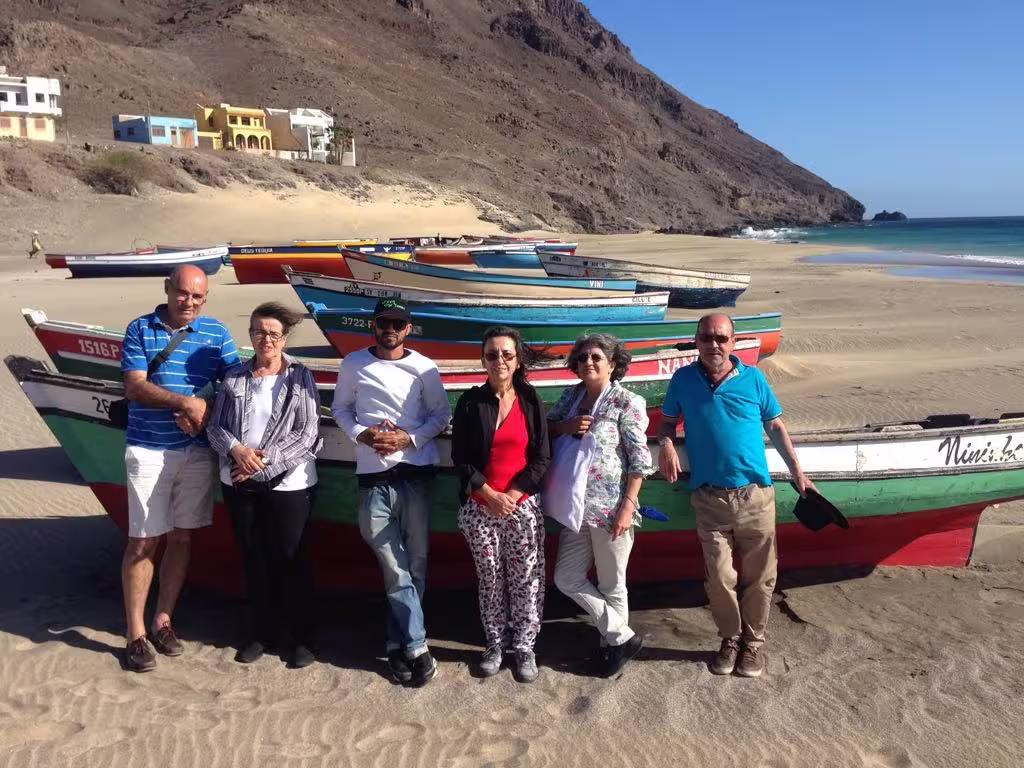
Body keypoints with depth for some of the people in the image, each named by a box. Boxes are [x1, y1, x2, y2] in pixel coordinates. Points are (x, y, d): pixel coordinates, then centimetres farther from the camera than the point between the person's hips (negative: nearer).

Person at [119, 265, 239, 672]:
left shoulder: (216, 333, 5)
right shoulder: (140, 329, 1)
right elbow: (134, 388, -8)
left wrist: (204, 412, -15)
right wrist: (186, 402, -18)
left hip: (198, 450, 2)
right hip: (148, 450, -2)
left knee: (180, 537, 10)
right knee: (143, 542, 0)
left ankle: (163, 620, 25)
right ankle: (135, 634, 12)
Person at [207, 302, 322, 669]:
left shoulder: (300, 377, -4)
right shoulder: (234, 377, 6)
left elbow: (308, 434, -10)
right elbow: (215, 426, 5)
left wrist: (265, 463, -15)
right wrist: (236, 450, -15)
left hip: (287, 484, -3)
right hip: (239, 484, 4)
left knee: (289, 561, 3)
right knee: (254, 558, 14)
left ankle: (298, 637, 18)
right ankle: (261, 631, 29)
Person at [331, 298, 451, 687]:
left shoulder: (424, 367, 1)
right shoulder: (353, 364, 5)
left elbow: (442, 414, 6)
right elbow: (340, 408, 13)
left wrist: (410, 438, -10)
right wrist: (360, 434, -6)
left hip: (416, 471, 0)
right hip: (373, 474, 0)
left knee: (415, 563, 6)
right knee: (395, 568, -2)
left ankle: (398, 644, 21)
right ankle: (415, 647, 8)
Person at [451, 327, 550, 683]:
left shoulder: (530, 401, 1)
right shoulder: (470, 402, -1)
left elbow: (541, 458, -1)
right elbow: (460, 458, -2)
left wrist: (513, 495, -10)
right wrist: (490, 495, -11)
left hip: (524, 506, 0)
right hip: (479, 507, 0)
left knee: (526, 580, 4)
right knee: (490, 580, 10)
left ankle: (524, 646, 20)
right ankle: (495, 644, 26)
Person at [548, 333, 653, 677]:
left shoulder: (627, 402, -9)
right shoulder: (572, 395, 8)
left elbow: (640, 458, -12)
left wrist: (628, 507, -17)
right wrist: (566, 426, -7)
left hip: (611, 508, -7)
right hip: (577, 505, 7)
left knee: (611, 585, 8)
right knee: (566, 578, 10)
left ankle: (614, 642, 31)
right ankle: (623, 637, 24)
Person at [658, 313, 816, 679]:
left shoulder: (753, 378, 0)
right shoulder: (683, 379, 1)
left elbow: (775, 426, 9)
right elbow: (668, 421, 12)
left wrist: (797, 472, 6)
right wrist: (666, 444, -10)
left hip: (755, 494, 0)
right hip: (709, 497, 0)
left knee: (758, 575, 7)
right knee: (719, 576, 3)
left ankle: (753, 641, 26)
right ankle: (730, 639, 25)